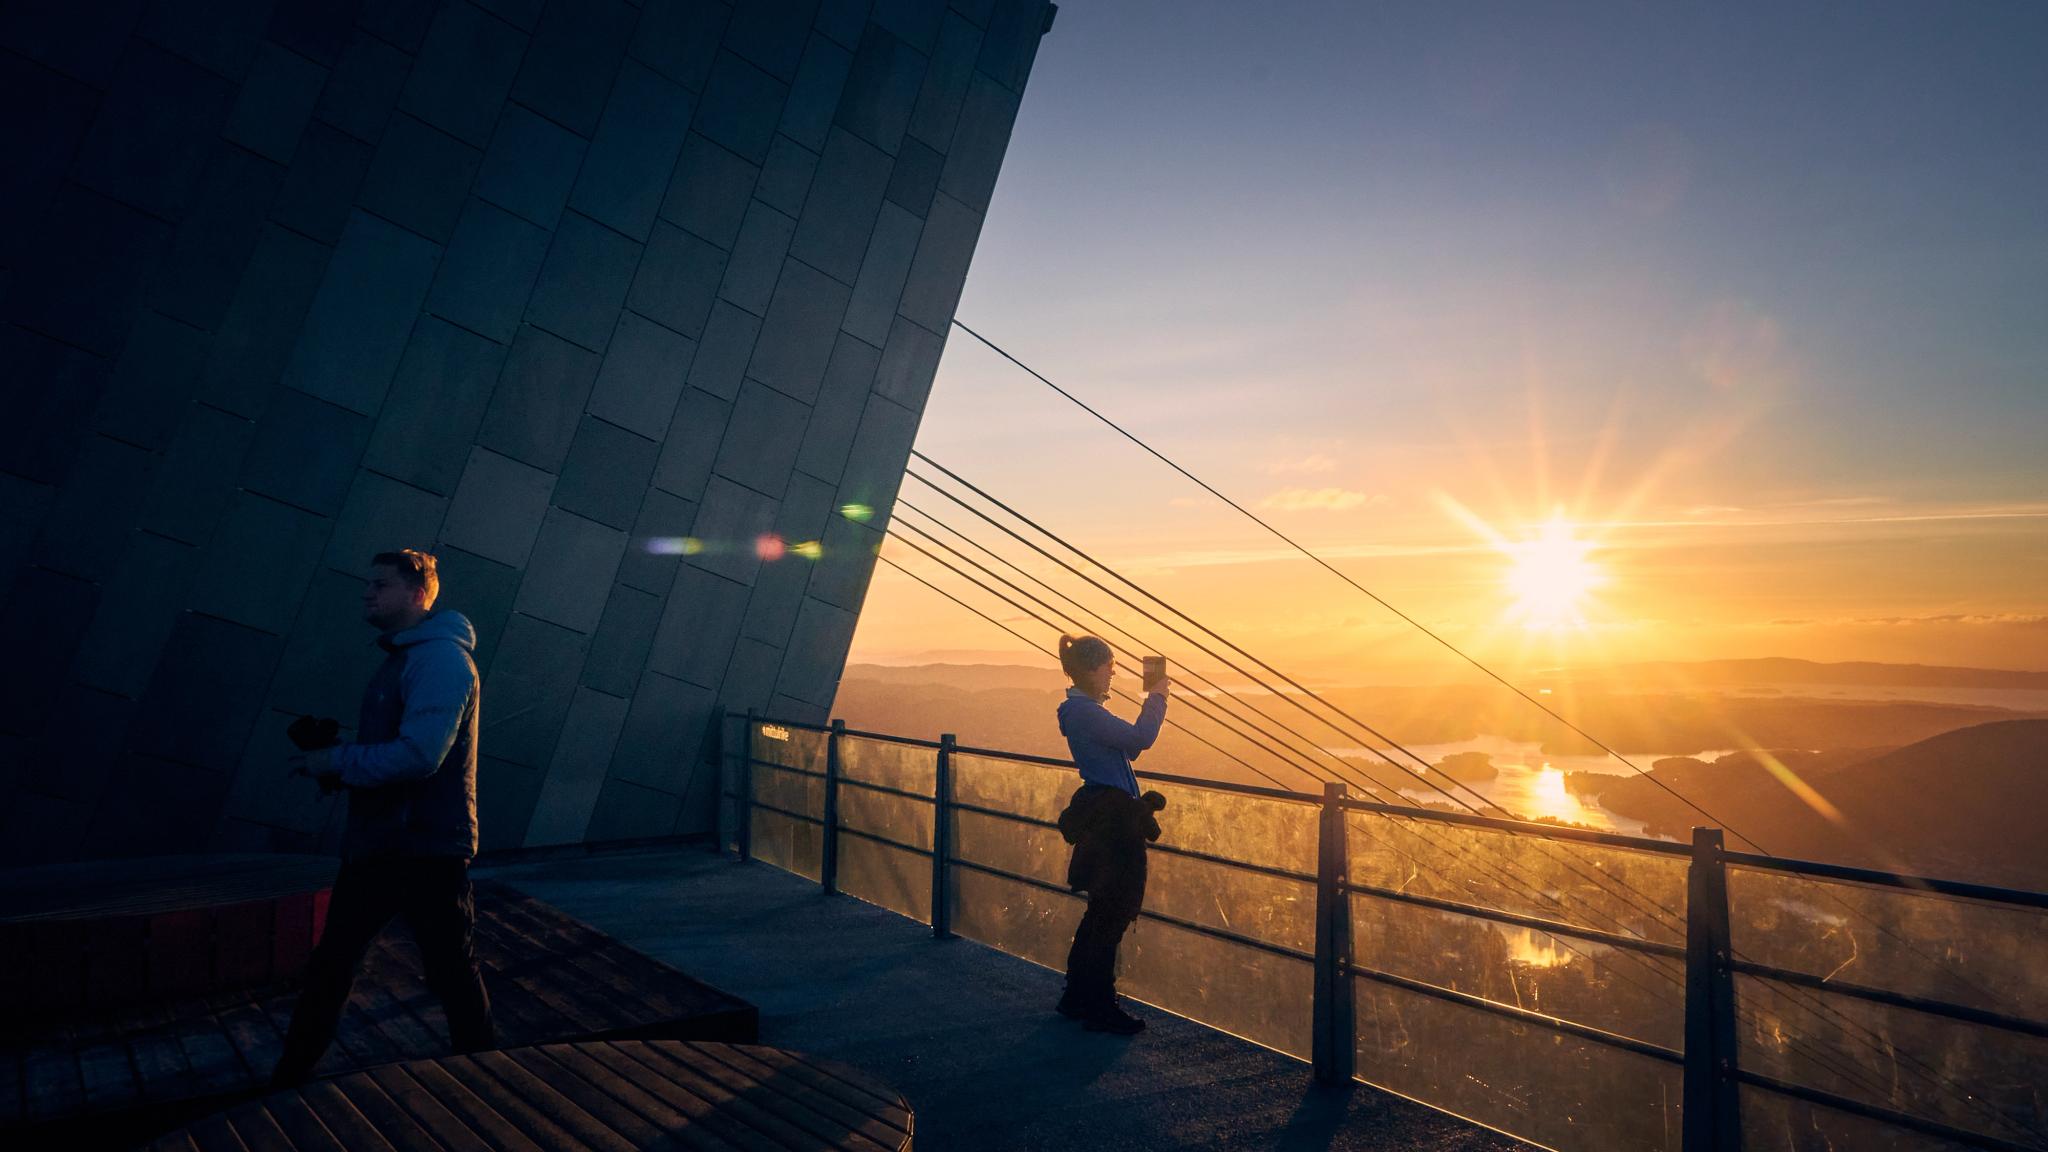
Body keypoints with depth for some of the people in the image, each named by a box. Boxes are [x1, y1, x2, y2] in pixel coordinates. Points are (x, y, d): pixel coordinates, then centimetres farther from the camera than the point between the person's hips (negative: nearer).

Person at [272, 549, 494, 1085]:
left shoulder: (441, 659, -17)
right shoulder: (401, 658, 15)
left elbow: (419, 755, -26)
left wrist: (335, 760, -15)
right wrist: (330, 751, 4)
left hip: (427, 851, -9)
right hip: (375, 844, 9)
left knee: (452, 973, 5)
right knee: (329, 966, 14)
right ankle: (287, 1080, 28)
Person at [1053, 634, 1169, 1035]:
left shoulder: (1084, 709, 16)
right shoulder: (1083, 711, -17)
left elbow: (1127, 748, 20)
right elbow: (1140, 739, -24)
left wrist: (1152, 703, 11)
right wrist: (1156, 699, -8)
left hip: (1110, 818, 11)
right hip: (1111, 820, -11)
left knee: (1102, 912, 18)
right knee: (1110, 915, -2)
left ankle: (1078, 997, 29)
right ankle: (1099, 1006, 9)